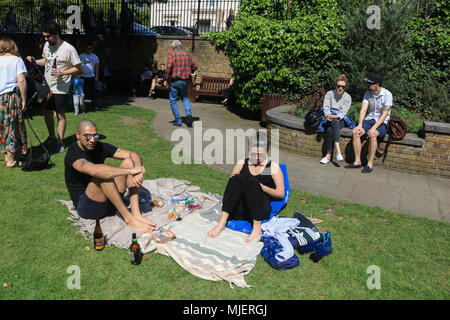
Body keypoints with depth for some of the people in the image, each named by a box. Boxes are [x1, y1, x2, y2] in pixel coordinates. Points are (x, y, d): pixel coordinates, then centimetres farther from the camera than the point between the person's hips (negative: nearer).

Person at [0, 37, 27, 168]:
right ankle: (11, 160, 5)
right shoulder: (17, 60, -2)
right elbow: (21, 81, -12)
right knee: (13, 127, 2)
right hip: (12, 97, -3)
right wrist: (24, 100, -8)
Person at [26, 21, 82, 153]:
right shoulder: (47, 45, 6)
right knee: (47, 113, 14)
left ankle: (60, 142, 12)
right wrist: (34, 61, 3)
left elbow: (78, 68, -12)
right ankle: (52, 137, 31)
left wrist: (61, 72, -22)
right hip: (47, 86, 7)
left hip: (60, 89, -7)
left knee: (60, 116, 0)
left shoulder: (68, 49, -15)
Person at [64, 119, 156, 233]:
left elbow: (133, 155, -7)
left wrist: (137, 170, -30)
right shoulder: (73, 154, -18)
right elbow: (95, 170, -41)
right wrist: (130, 170, -37)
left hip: (108, 202, 7)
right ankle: (128, 218, -28)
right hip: (86, 208, -7)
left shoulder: (100, 147, 2)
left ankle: (136, 213, -23)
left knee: (129, 161, -9)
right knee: (102, 174, -33)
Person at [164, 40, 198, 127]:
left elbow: (169, 67, -18)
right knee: (185, 98, 22)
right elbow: (195, 66, 10)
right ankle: (188, 114, -1)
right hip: (185, 81, 5)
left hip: (175, 81, -4)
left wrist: (166, 79, -9)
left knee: (173, 100, 8)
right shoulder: (187, 54, 7)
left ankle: (178, 120, 7)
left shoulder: (172, 55, -7)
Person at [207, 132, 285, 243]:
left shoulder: (273, 167, 10)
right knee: (237, 179, -26)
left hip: (260, 211, -2)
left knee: (251, 181, -30)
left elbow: (281, 194, 7)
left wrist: (261, 187, -8)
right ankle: (222, 222, -32)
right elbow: (231, 183, 17)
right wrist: (236, 180, -7)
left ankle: (257, 227, -30)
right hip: (238, 210, 2)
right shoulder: (241, 164, 18)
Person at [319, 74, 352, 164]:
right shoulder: (329, 94, 7)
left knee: (330, 129, -34)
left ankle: (328, 155, -31)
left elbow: (344, 112, -5)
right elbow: (326, 107, -2)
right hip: (329, 119, 1)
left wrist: (336, 116, -25)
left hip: (340, 120, -1)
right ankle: (338, 149, -45)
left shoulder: (347, 97, 5)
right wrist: (329, 115, -24)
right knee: (334, 122, -37)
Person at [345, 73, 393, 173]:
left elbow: (384, 114, -19)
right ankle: (357, 161, -16)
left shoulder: (387, 94, -12)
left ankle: (370, 164, -25)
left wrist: (374, 128, -30)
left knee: (372, 135, -35)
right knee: (356, 133, -23)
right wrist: (360, 125, -21)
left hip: (382, 122, -4)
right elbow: (363, 110, -6)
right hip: (369, 119, 5)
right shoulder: (368, 93, 3)